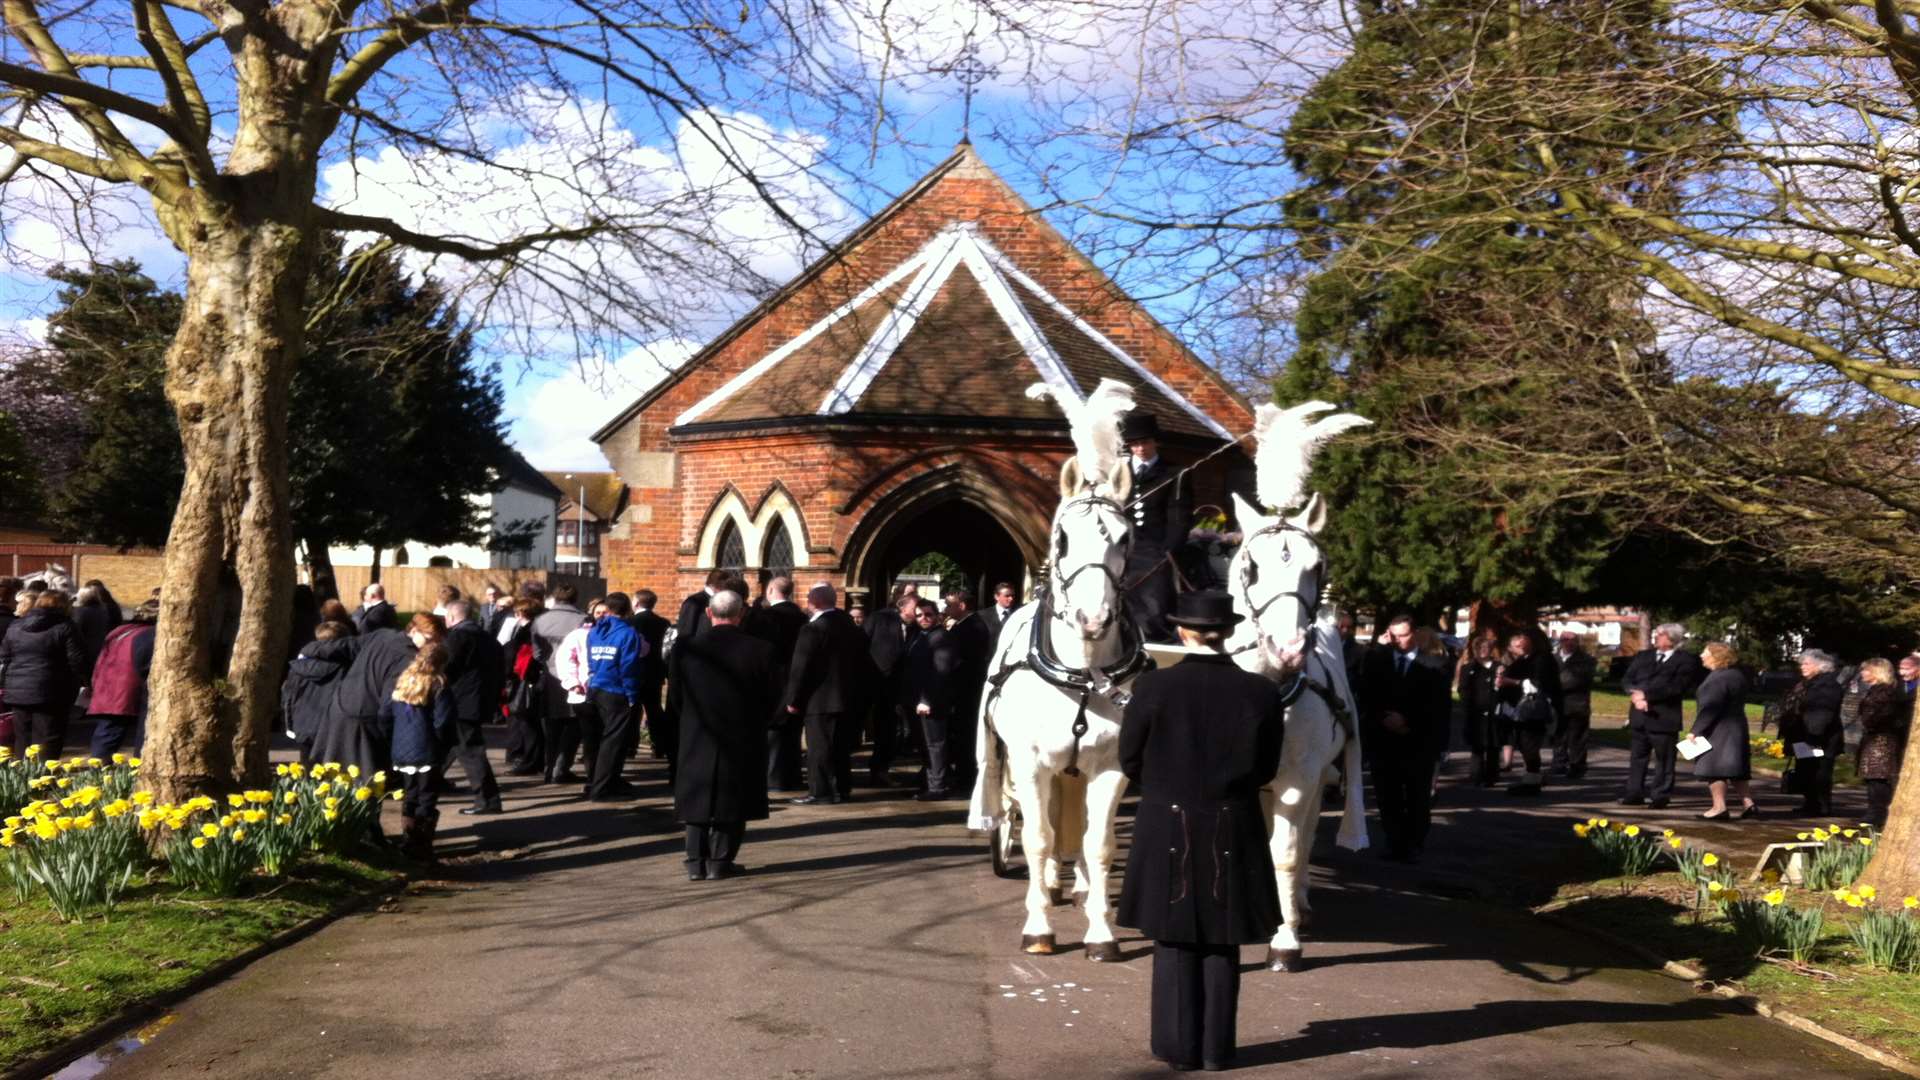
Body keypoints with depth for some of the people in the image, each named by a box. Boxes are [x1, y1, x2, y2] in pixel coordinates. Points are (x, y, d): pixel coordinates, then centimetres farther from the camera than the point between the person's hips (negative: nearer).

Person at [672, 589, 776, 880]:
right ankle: (720, 861, 7)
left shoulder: (692, 648, -4)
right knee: (732, 802, 8)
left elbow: (679, 696, 4)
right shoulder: (760, 650, -8)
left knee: (697, 798, 11)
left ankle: (696, 862, 9)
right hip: (742, 738, -1)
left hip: (698, 739, 1)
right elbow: (768, 700, -2)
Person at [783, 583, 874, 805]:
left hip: (821, 698, -8)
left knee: (819, 746, -1)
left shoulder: (813, 629, -16)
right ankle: (841, 788, 19)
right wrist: (861, 692, 18)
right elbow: (863, 660, 13)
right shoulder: (850, 625, 8)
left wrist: (794, 699, -9)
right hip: (849, 696, 8)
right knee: (841, 745, 14)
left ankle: (820, 791, -1)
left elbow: (801, 668, -16)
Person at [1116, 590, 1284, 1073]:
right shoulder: (1262, 692, -8)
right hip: (1234, 832, 1)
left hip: (1167, 829, -1)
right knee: (1222, 943, 13)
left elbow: (1130, 762, -4)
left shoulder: (1153, 687, -13)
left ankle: (1179, 1044, 16)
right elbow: (1266, 769, 1)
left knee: (1175, 941, 11)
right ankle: (1217, 1047, 18)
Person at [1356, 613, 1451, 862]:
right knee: (1387, 796, 4)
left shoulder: (1432, 665, -4)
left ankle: (1414, 846, 14)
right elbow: (1364, 694, 3)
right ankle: (1394, 843, 13)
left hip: (1419, 741, -2)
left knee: (1417, 798, 5)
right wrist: (1382, 718, -10)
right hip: (1382, 738, 2)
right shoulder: (1375, 658, 5)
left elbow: (1439, 707, -5)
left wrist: (1408, 721, -11)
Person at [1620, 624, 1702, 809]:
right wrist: (1636, 695, -12)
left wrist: (1646, 695, -16)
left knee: (1664, 759, 1)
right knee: (1637, 757, 10)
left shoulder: (1686, 660, -3)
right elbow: (1627, 680, 10)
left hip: (1664, 717, -5)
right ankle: (1634, 793, 17)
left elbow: (1677, 688, -15)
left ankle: (1660, 795, 8)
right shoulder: (1643, 656, 15)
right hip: (1639, 715, 5)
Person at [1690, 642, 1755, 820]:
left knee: (1713, 767, -4)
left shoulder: (1718, 678, -18)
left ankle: (1719, 807, -6)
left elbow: (1710, 708, -22)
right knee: (1734, 768, 14)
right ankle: (1748, 803, 11)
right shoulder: (1737, 675, 13)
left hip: (1718, 731, -10)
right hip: (1736, 728, 10)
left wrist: (1696, 730, -19)